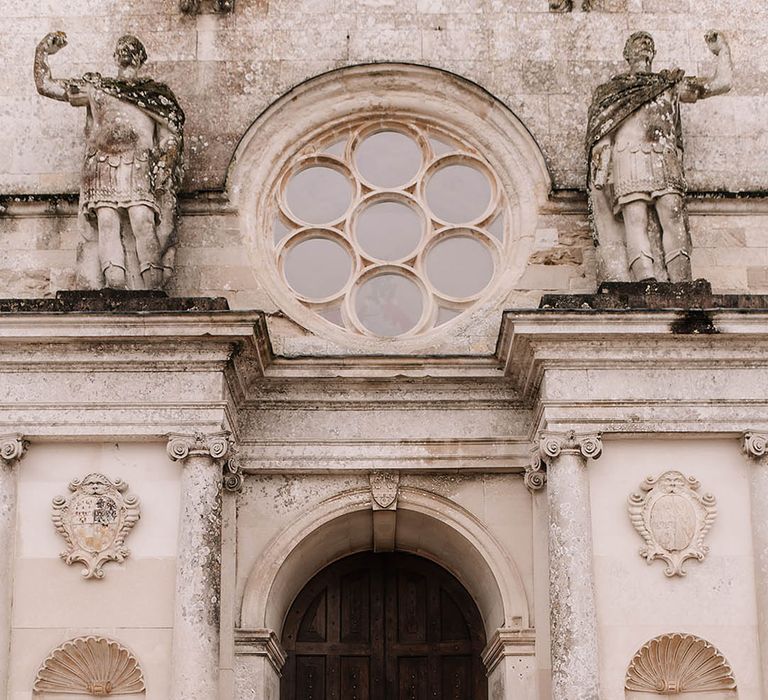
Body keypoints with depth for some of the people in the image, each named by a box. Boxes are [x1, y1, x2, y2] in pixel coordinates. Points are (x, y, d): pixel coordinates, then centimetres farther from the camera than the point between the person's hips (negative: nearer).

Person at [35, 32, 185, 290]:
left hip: (140, 171, -1)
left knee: (142, 220, -22)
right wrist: (43, 52, 13)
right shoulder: (96, 88, 19)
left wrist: (161, 171, -5)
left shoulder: (156, 93, 17)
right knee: (106, 220, -19)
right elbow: (46, 86, 18)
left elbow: (171, 138, 10)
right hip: (103, 170, 1)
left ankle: (152, 294, -23)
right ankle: (117, 295, -26)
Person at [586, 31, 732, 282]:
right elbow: (600, 139, 19)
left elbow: (722, 83, 28)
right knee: (636, 219, -21)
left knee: (672, 214, -20)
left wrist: (722, 49, 25)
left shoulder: (671, 84, 30)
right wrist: (599, 171, 4)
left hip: (665, 159, 1)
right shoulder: (608, 91, 28)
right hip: (627, 157, -1)